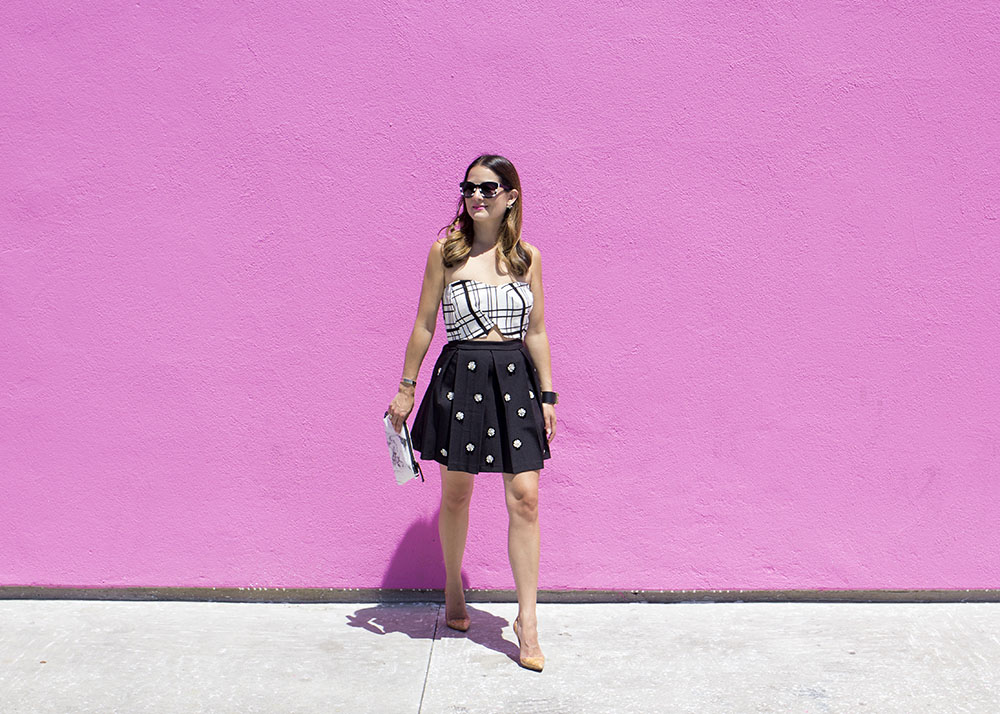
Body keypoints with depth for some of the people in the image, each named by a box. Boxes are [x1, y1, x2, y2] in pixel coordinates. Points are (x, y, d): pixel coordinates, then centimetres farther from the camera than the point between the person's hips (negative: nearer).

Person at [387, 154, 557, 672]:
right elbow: (424, 325, 5)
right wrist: (406, 387, 5)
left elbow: (537, 332, 9)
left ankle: (527, 620, 4)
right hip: (460, 377, -1)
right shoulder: (446, 251, 1)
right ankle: (453, 592, 34)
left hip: (516, 379, 1)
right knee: (455, 495, 11)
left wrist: (547, 395, 7)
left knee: (525, 498, -5)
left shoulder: (527, 257, 6)